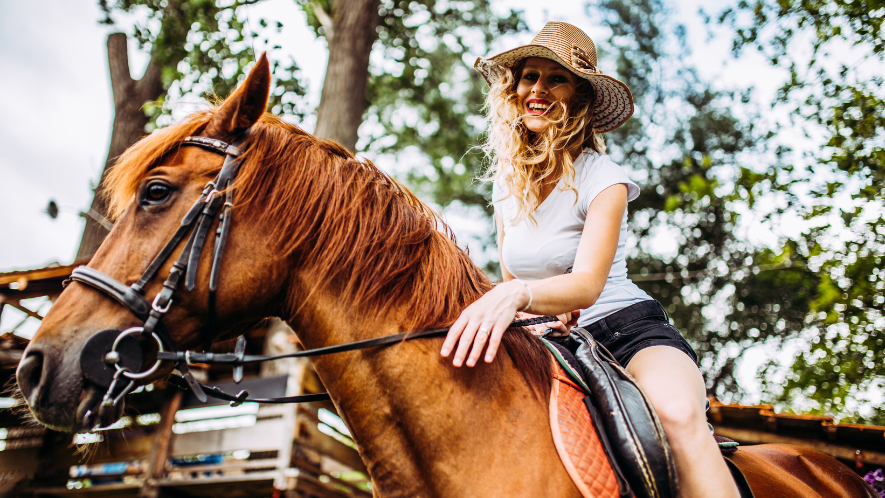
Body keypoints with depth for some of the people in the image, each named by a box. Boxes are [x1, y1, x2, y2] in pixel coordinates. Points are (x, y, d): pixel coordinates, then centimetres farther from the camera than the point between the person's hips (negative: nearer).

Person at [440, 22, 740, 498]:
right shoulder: (507, 183, 7)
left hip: (628, 328, -4)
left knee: (678, 412, -38)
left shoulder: (601, 178, -10)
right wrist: (545, 311, -6)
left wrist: (521, 294, -46)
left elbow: (588, 283, -24)